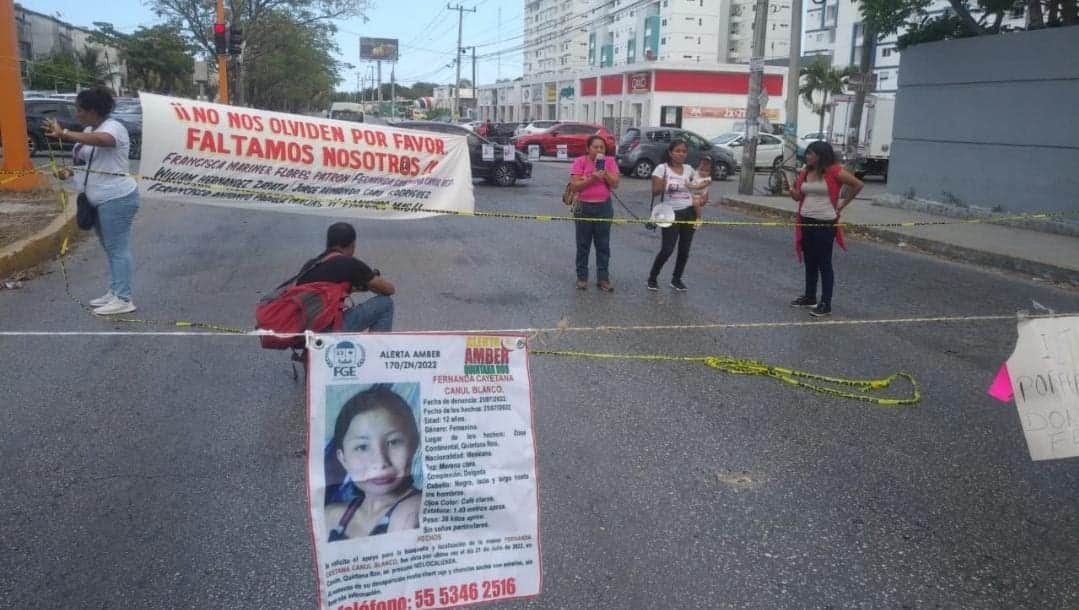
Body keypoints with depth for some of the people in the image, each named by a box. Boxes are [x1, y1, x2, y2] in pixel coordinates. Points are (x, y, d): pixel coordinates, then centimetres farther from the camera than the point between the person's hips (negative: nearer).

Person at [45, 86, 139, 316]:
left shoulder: (113, 127, -14)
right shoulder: (88, 131, 14)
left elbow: (102, 140, -39)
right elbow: (87, 161, 23)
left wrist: (64, 134, -40)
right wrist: (70, 172, 3)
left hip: (117, 198, -10)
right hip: (100, 200, 10)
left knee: (118, 248, -7)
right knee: (111, 248, 15)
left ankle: (123, 299, -4)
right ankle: (114, 292, 24)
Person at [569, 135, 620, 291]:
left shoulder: (609, 163, 2)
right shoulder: (579, 162, -5)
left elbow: (615, 184, -6)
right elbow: (574, 185, -11)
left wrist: (604, 171, -16)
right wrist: (592, 178, -21)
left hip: (604, 208, 2)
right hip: (583, 208, -2)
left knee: (603, 245, 5)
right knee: (583, 245, 7)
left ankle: (603, 278, 10)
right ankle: (582, 277, 16)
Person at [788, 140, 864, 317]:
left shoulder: (834, 171, -11)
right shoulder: (805, 172, 7)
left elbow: (858, 185, -6)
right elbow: (798, 196, 8)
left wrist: (842, 205, -3)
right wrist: (790, 188, -12)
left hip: (825, 224, -7)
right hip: (806, 222, 7)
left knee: (824, 264, -2)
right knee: (810, 262, 16)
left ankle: (825, 304, 4)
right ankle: (809, 296, 28)